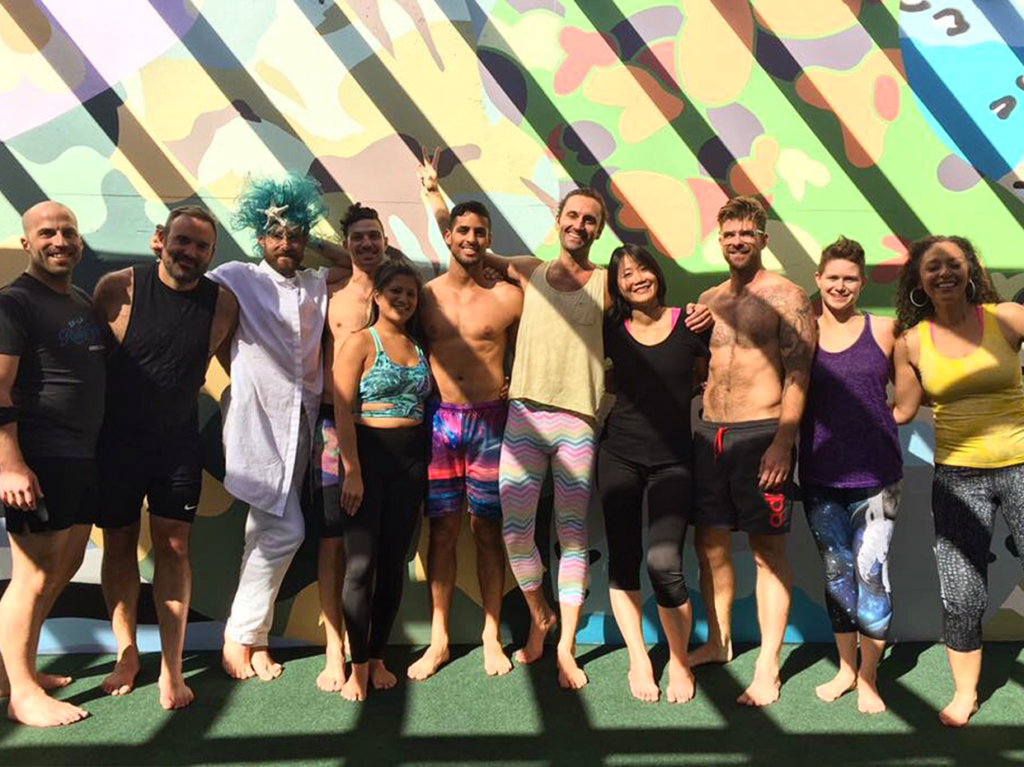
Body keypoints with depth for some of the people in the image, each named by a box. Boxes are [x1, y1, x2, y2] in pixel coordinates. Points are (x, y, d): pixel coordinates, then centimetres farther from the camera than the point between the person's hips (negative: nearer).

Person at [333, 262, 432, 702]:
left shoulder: (418, 346, 13)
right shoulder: (361, 343, -2)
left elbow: (426, 401, 14)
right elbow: (342, 410, -9)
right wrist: (352, 471, -14)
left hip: (411, 458, 5)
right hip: (369, 453, -5)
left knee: (394, 560, 7)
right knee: (361, 562, -4)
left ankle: (378, 658, 20)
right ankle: (358, 667, 8)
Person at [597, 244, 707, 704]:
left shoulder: (689, 324, 1)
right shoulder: (611, 331, 4)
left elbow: (706, 379, 14)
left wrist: (672, 394, 4)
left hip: (673, 459, -2)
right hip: (619, 455, 2)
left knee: (664, 561, -14)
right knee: (623, 561, 4)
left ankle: (679, 661, 8)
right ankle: (638, 661, 19)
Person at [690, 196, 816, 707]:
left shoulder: (785, 297, -3)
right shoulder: (707, 301, 14)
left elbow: (798, 375, -11)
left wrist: (783, 442, -19)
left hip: (761, 434, -6)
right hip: (709, 432, 6)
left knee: (768, 550, 1)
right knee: (709, 544, 12)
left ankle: (767, 668, 8)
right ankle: (718, 642, 29)